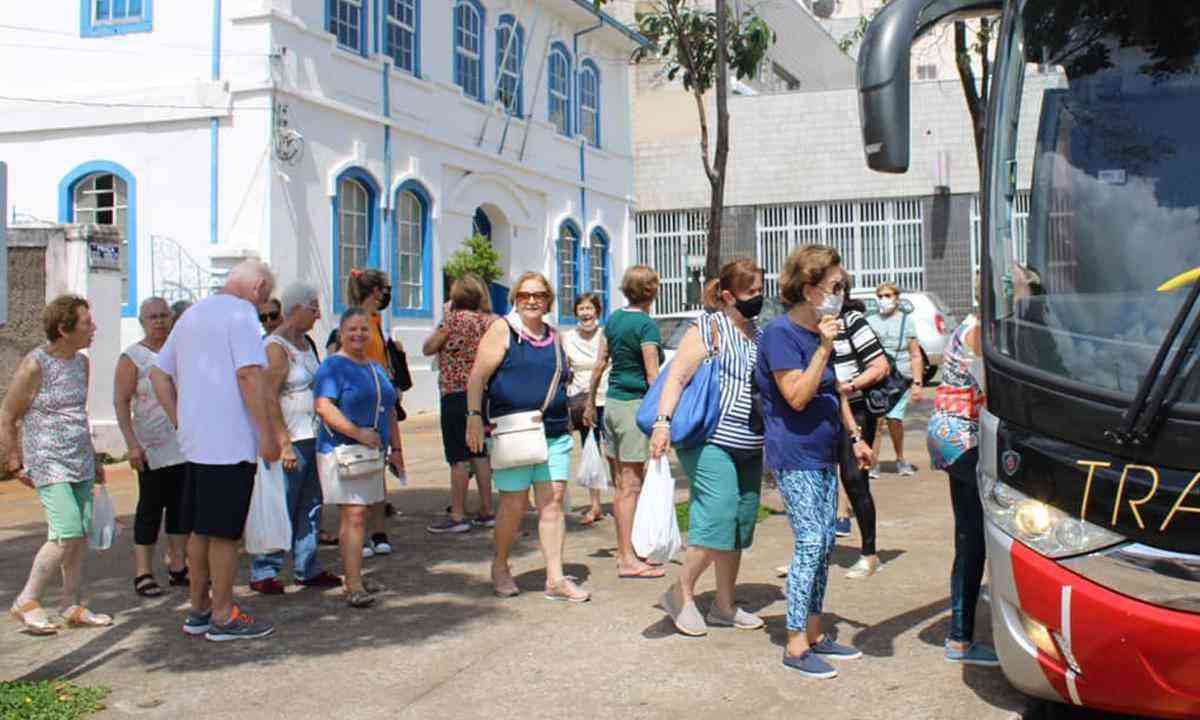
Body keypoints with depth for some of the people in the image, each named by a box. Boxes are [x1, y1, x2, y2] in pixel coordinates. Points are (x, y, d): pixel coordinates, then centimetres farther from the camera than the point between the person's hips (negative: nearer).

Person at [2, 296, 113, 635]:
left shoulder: (81, 362, 11)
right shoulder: (34, 365, -12)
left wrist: (93, 460, 23)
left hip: (80, 464, 7)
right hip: (49, 464, -7)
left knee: (80, 536, 6)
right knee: (67, 534, -15)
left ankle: (74, 607, 14)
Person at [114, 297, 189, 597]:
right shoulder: (132, 357, -3)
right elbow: (120, 403, -8)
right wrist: (132, 444, -18)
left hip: (185, 444, 5)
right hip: (152, 447, -5)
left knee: (181, 505, 9)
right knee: (150, 508, -3)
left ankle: (178, 566, 18)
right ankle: (143, 573, 2)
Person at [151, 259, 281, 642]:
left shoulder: (192, 314, 18)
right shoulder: (241, 312, -10)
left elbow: (158, 373, 19)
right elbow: (249, 374, -21)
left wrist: (179, 421, 14)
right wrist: (267, 433, -18)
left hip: (195, 441, 8)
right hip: (230, 442, -8)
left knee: (200, 530, 16)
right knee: (224, 532, 0)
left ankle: (199, 610, 25)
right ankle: (223, 617, 8)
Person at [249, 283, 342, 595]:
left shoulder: (304, 342, 15)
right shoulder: (276, 347, -12)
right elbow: (269, 399, -18)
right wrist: (283, 444, -23)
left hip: (312, 438, 9)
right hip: (290, 441, -9)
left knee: (310, 507, 12)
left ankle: (307, 568, 21)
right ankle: (263, 573, 4)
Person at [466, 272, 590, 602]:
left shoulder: (554, 336, 16)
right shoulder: (502, 330, -1)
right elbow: (477, 377, -5)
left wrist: (564, 422, 22)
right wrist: (474, 417, -14)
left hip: (554, 433, 5)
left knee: (553, 501, -1)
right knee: (514, 504, -1)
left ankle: (556, 579, 3)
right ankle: (500, 566, 23)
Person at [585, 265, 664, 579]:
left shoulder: (614, 319, 11)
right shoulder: (647, 325, -12)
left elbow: (600, 364, 15)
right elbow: (652, 376, -16)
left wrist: (590, 403, 22)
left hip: (613, 402, 8)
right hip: (635, 404, -8)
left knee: (622, 484, 13)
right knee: (631, 486, -5)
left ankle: (625, 551, 22)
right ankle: (628, 560, -2)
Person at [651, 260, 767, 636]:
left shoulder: (760, 335, 17)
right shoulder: (709, 327, -6)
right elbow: (677, 376, -14)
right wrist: (663, 422, -25)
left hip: (750, 449, 8)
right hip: (711, 441, -8)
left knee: (741, 527, 9)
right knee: (718, 519, -15)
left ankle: (724, 606, 21)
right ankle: (681, 593, 4)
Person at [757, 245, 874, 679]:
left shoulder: (819, 331, 12)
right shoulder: (781, 333, -15)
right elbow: (797, 397, -21)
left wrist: (855, 437, 19)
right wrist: (824, 348, -24)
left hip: (823, 455, 9)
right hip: (794, 457, -9)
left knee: (825, 544, 10)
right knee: (810, 543, -11)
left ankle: (814, 633, 21)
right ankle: (795, 645, -3)